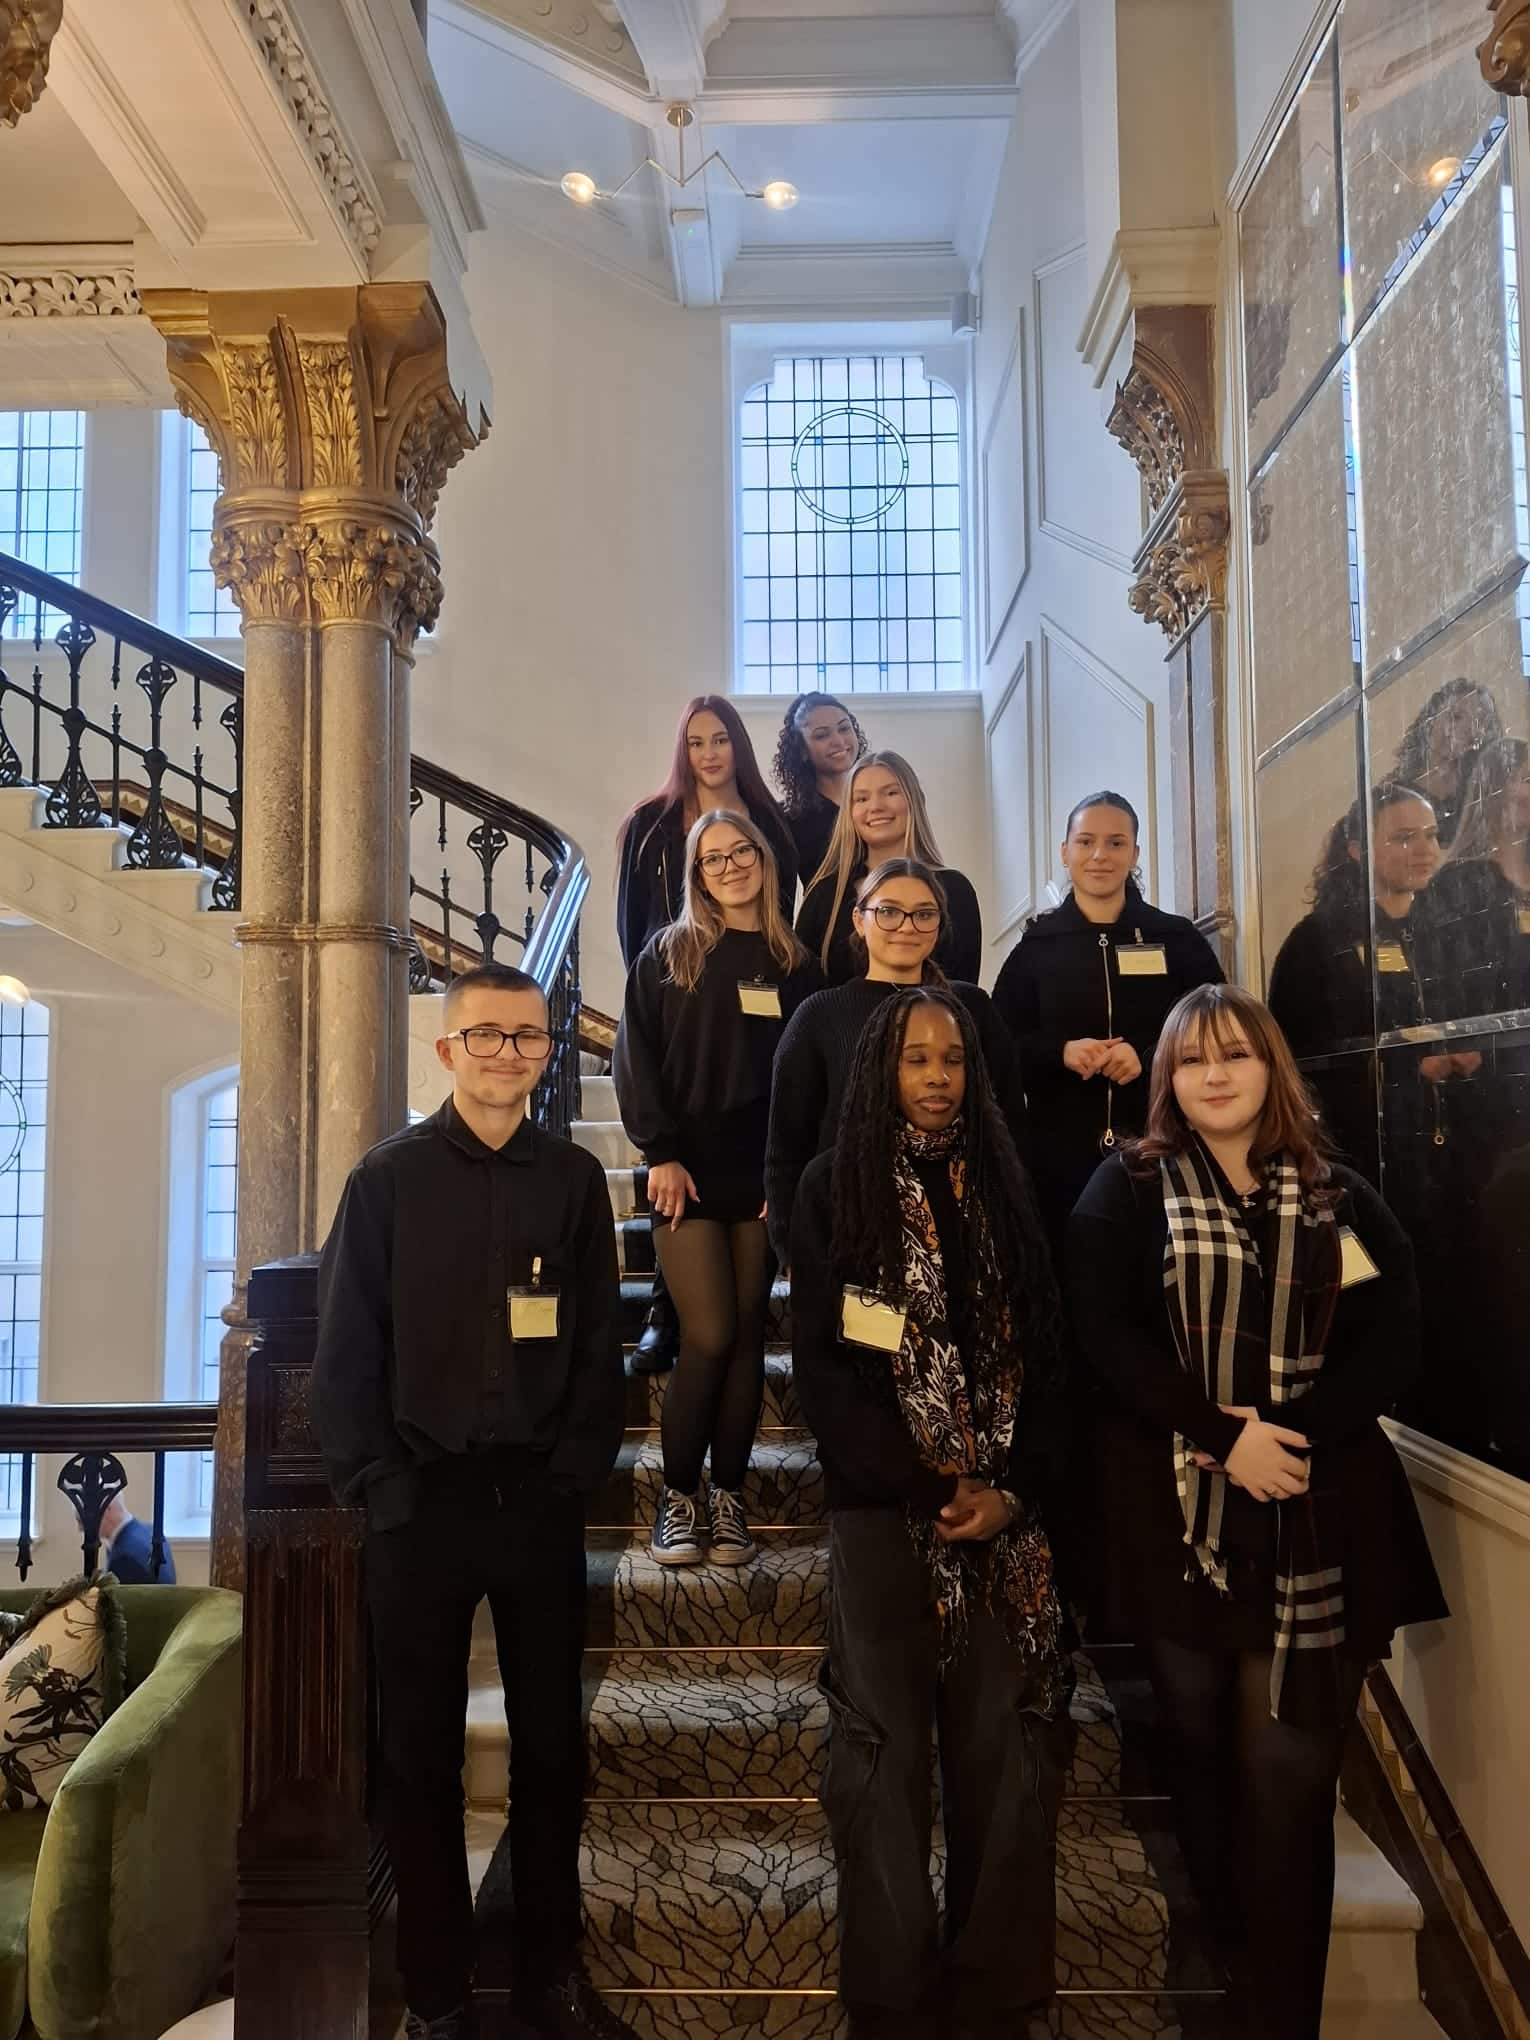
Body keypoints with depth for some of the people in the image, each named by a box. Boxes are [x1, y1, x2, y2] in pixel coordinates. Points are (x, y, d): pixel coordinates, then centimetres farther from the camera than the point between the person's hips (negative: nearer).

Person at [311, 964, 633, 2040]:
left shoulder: (574, 1178, 2)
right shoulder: (388, 1177, -2)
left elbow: (601, 1345, 3)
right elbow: (345, 1352, -3)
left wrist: (578, 1471, -4)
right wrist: (380, 1485, -7)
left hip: (540, 1501, 2)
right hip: (422, 1503, -1)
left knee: (552, 1744, 12)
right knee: (422, 1751, 10)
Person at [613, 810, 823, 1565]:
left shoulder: (796, 964, 9)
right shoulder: (666, 955, 5)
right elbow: (636, 1059, -1)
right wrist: (661, 1152, -9)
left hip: (765, 1174, 2)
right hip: (688, 1171, -2)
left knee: (746, 1337, 5)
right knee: (709, 1337, -6)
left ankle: (728, 1497, 15)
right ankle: (677, 1495, 9)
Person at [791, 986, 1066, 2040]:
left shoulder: (1007, 1186, 9)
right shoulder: (836, 1189, 0)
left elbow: (1045, 1350, 7)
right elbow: (824, 1367, -5)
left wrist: (1012, 1492, -6)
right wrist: (933, 1489, -9)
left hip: (1009, 1512, 3)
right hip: (884, 1509, -2)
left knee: (1007, 1753, 3)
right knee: (886, 1755, 1)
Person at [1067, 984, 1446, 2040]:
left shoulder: (1340, 1194, 7)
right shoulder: (1127, 1189, 2)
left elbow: (1394, 1338, -2)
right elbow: (1106, 1336, -8)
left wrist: (1289, 1433, -15)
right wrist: (1223, 1434, -16)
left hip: (1317, 1515, 1)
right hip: (1181, 1511, 0)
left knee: (1291, 1770, 0)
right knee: (1205, 1747, 13)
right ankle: (1232, 1955, 33)